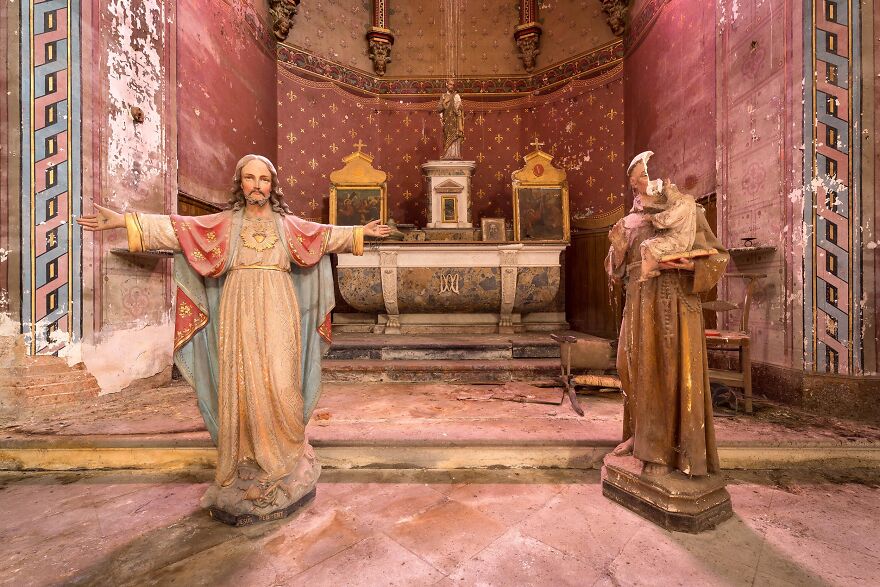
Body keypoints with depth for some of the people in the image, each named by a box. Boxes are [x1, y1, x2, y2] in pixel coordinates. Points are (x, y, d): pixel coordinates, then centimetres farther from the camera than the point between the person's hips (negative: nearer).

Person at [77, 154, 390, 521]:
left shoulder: (288, 224, 13)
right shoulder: (225, 223, 11)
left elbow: (327, 234, 20)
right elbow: (175, 227, 7)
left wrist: (360, 232, 23)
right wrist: (122, 220, -1)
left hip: (277, 314, 0)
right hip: (239, 313, 0)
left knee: (278, 386, -4)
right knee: (241, 387, 2)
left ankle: (283, 469, 13)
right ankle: (244, 474, 15)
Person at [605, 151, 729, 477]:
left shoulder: (688, 213, 3)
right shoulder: (630, 222, 14)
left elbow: (719, 256, 1)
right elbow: (615, 267, 12)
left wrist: (690, 265, -19)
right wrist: (618, 240, -6)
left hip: (676, 304, -4)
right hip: (640, 305, 5)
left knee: (673, 372, -2)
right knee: (638, 368, 9)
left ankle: (667, 450, 10)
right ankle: (641, 434, 27)